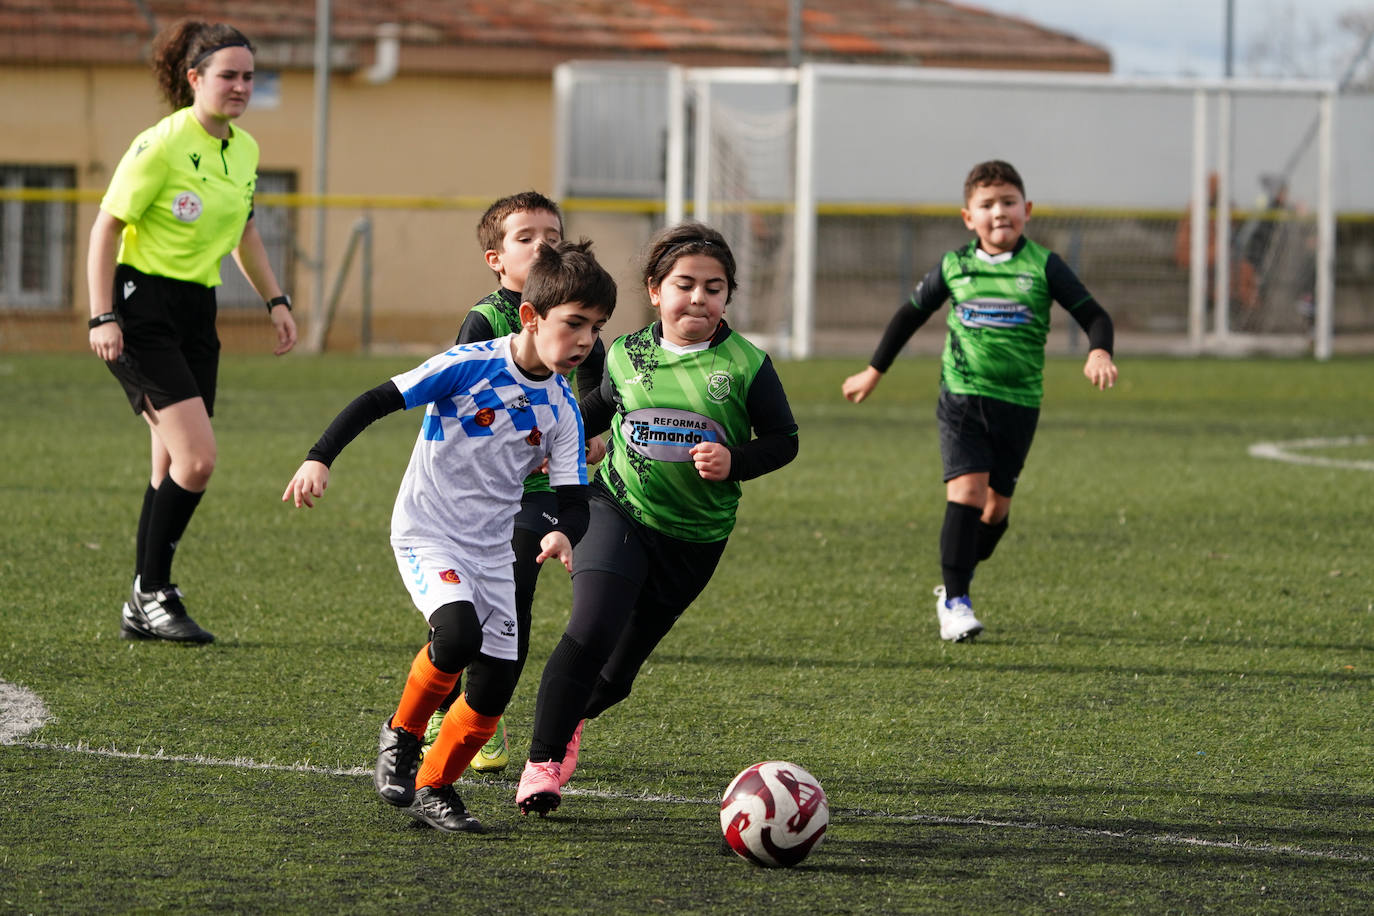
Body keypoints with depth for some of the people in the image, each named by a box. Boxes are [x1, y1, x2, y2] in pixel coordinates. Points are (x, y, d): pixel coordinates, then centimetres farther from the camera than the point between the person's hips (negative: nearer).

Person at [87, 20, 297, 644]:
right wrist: (102, 317, -17)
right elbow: (106, 228, -12)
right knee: (198, 457, -16)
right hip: (142, 308, -8)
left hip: (196, 312, 8)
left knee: (174, 467, 7)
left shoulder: (245, 150, 8)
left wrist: (274, 299, 18)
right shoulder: (161, 145, -15)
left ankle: (142, 611, 16)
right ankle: (152, 591, -2)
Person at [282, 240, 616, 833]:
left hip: (492, 551, 5)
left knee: (494, 689, -1)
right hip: (426, 533, -5)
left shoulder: (562, 411, -1)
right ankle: (402, 735, -3)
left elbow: (573, 499, -2)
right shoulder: (469, 366, -15)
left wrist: (563, 534, -26)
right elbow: (376, 401, -13)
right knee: (457, 634, -30)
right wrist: (319, 459, -23)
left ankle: (433, 788, 21)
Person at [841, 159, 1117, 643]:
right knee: (966, 490, -17)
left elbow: (1094, 315, -1)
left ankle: (956, 583, 31)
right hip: (962, 397, -1)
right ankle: (955, 601, -13)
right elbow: (911, 314, 17)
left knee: (996, 506, 6)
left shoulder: (1043, 267, -1)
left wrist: (1099, 352, -23)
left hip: (1018, 403, 1)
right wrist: (873, 372, 20)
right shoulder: (954, 267, 3)